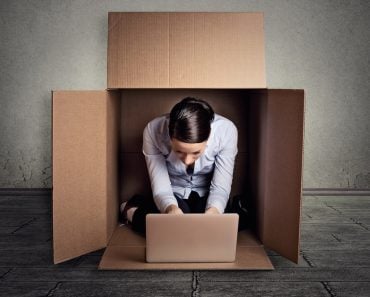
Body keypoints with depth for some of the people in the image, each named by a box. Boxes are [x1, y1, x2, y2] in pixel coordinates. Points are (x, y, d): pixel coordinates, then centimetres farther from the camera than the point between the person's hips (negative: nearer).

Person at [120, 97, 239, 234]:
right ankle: (133, 212, 1)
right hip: (173, 194, -2)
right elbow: (160, 187, -23)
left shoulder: (226, 131, -30)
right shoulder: (153, 131, -30)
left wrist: (214, 209, -44)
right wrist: (170, 207, -46)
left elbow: (220, 187, -22)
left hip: (205, 196, 2)